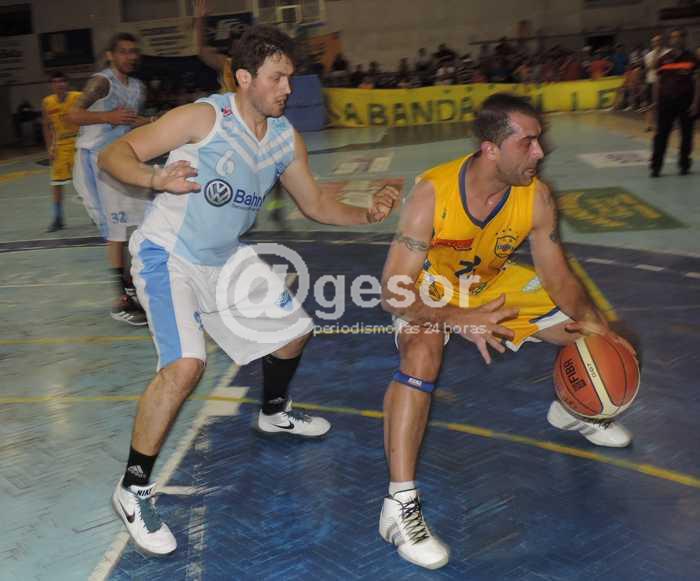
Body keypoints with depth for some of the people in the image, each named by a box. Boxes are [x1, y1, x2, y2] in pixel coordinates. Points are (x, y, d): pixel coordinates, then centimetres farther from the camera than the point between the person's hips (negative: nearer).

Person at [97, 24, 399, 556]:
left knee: (292, 329, 16)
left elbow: (315, 203, 10)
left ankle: (274, 413, 46)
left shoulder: (286, 138, -1)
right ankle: (133, 489, -8)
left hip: (225, 258, 8)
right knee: (185, 365, -26)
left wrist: (367, 214, -7)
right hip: (168, 255, -7)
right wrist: (157, 179, -41)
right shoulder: (204, 117, -21)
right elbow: (114, 154, -20)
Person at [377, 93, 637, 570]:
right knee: (422, 356, -36)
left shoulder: (537, 197, -21)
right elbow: (395, 291, -34)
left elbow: (558, 276, -9)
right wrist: (460, 320, -48)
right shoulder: (432, 194, -34)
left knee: (589, 331, 2)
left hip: (493, 281, 5)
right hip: (430, 288, -5)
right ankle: (400, 504, -28)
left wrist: (598, 326, -25)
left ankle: (570, 411, 37)